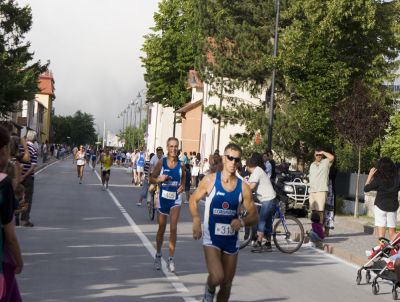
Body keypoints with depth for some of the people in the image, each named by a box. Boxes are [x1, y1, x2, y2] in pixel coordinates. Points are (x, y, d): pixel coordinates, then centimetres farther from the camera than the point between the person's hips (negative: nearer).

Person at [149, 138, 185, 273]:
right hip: (163, 198, 0)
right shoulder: (161, 162, -6)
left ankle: (171, 259, 1)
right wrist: (159, 179, -20)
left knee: (173, 228, -10)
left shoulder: (181, 164, -3)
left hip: (176, 199, 0)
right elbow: (152, 179, 1)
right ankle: (158, 255, 32)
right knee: (161, 229, 12)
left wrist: (182, 186, -3)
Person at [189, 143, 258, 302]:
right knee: (217, 277, -22)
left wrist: (242, 221, -19)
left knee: (226, 285, 10)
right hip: (212, 237, -3)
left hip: (232, 240, 3)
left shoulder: (243, 187, -3)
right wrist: (196, 220, -14)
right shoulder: (210, 180, -7)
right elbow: (193, 200, 4)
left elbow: (254, 216, 3)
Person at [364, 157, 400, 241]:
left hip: (380, 206, -3)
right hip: (393, 207, 3)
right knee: (392, 232, 13)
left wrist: (370, 175, 3)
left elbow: (366, 188, -1)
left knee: (381, 232, 1)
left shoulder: (378, 179, -12)